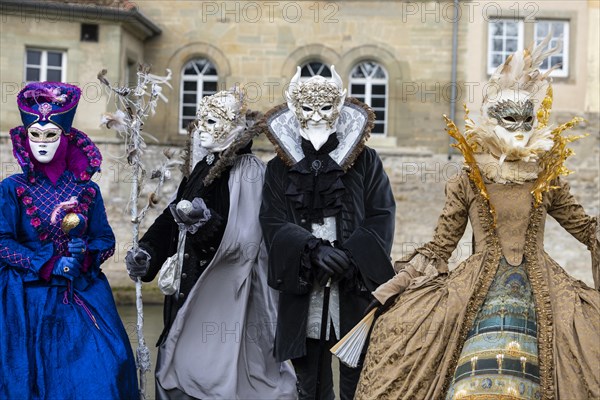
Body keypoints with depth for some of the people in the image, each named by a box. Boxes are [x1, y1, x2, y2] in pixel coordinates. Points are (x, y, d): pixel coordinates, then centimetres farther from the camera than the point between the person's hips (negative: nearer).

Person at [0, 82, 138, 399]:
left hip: (83, 297, 2)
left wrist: (85, 253, -15)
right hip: (29, 299, -2)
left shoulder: (86, 189, 5)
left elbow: (106, 240, 6)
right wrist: (49, 264, -15)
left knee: (101, 371, -6)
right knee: (30, 374, -2)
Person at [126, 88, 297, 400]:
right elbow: (171, 223, 14)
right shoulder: (200, 169, 12)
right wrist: (146, 252, -1)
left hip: (223, 295, -7)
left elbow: (244, 239, -20)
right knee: (176, 370, 8)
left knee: (215, 374, -5)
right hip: (189, 290, 7)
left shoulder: (248, 172, -9)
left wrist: (207, 222, -35)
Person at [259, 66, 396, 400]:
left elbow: (382, 217, -1)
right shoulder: (280, 168, 10)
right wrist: (313, 250, -18)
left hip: (355, 288, -1)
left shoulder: (366, 161, 6)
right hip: (303, 290, 2)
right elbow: (273, 222, -1)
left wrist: (350, 257, -16)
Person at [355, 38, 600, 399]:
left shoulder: (548, 180, 7)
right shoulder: (467, 183, 3)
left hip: (540, 288, 1)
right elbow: (440, 247, 5)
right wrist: (394, 285, -2)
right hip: (479, 288, -1)